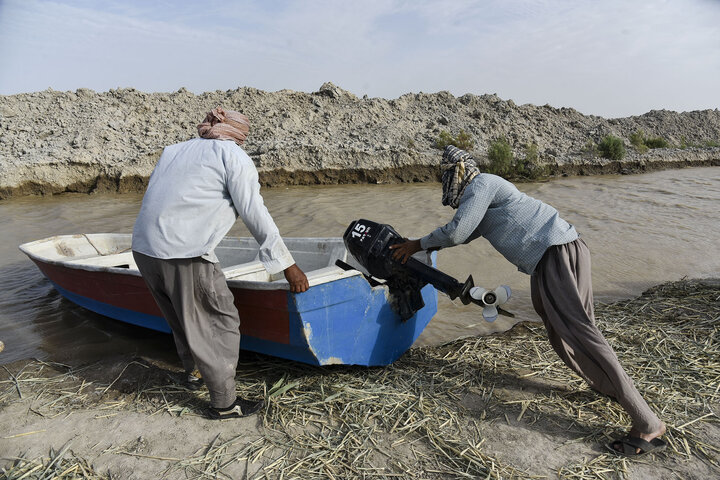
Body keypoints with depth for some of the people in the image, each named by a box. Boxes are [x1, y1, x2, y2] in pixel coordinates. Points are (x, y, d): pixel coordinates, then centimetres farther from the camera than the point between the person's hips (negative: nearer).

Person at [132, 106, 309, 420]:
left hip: (143, 249, 8)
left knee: (183, 317, 26)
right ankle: (224, 403, 17)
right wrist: (287, 265, -2)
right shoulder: (233, 155, 1)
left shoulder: (173, 151, 21)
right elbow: (255, 215, -5)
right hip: (185, 255, -8)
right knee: (221, 322, 7)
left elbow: (155, 199, 20)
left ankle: (194, 372, 47)